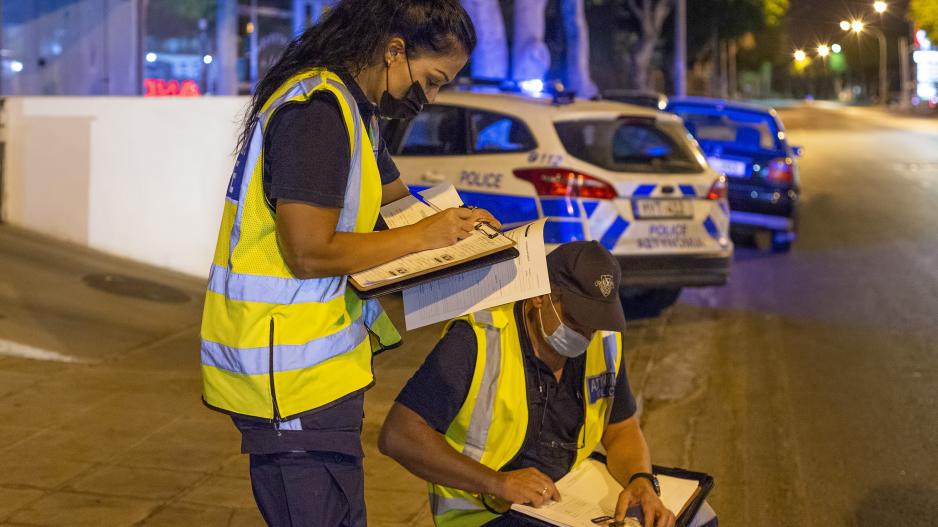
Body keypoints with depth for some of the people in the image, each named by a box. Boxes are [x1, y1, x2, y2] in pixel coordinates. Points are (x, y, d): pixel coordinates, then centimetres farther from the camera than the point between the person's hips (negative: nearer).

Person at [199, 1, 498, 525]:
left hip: (314, 364, 11)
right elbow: (309, 252, -24)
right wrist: (423, 236, -14)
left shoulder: (350, 107, 15)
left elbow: (397, 196, 25)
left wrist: (456, 221, 5)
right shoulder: (317, 109, -19)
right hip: (292, 380, -11)